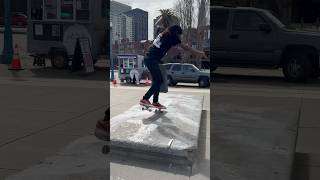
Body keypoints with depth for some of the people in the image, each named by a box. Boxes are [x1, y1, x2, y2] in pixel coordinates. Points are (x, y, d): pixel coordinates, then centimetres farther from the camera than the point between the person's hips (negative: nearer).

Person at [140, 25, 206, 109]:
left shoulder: (163, 34, 19)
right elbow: (184, 47, -4)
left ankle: (155, 102, 14)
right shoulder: (171, 37, -6)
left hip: (149, 59, 9)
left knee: (159, 80, 12)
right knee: (158, 81, -9)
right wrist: (199, 53, 1)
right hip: (152, 60, -9)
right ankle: (144, 99, -10)